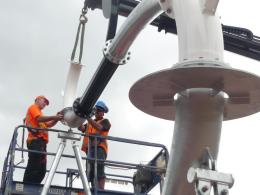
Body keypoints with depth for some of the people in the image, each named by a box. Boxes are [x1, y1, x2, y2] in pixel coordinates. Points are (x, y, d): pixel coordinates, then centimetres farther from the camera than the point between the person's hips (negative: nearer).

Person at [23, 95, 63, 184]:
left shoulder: (38, 112, 32)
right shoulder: (33, 107, 7)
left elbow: (48, 124, 22)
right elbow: (39, 118, -11)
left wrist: (57, 119, 9)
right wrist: (54, 117, -12)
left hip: (40, 141, 10)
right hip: (36, 140, -10)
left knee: (41, 169, 3)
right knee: (34, 167, -17)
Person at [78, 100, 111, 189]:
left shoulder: (105, 121, 11)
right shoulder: (90, 123, 28)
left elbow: (98, 127, -11)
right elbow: (81, 128, 11)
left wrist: (88, 117, -18)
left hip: (99, 148, -7)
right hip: (89, 149, 7)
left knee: (99, 172, -19)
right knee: (91, 173, 2)